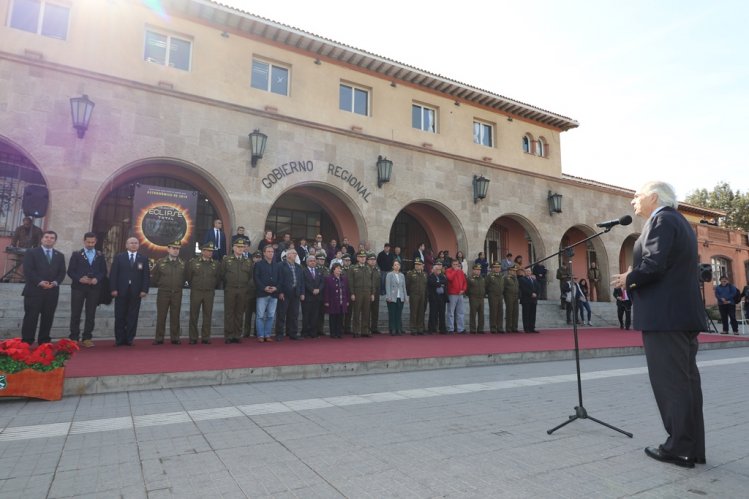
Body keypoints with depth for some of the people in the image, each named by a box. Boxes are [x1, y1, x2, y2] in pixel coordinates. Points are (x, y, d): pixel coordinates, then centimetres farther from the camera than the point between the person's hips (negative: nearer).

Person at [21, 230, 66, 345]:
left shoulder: (60, 256, 16)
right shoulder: (31, 253, 5)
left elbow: (62, 272, 10)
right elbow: (27, 270, -6)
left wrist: (55, 282, -9)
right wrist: (39, 282, -16)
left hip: (52, 291, 4)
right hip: (34, 290, -3)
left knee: (48, 318, 4)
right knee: (31, 317, -4)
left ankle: (44, 342, 11)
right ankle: (26, 342, 1)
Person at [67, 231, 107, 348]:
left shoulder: (100, 256, 11)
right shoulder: (76, 254, 7)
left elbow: (104, 271, 8)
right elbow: (70, 271, 1)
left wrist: (97, 279, -11)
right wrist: (79, 278, -16)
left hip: (94, 288, 1)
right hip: (78, 287, -1)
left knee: (91, 314, 3)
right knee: (75, 314, 1)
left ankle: (87, 338, 9)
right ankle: (74, 338, 9)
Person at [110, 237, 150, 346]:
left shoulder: (143, 259, 9)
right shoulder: (119, 257, 8)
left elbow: (146, 275, 4)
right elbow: (113, 274, 2)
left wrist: (144, 290, -6)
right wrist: (113, 289, -7)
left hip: (136, 292, 0)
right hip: (121, 291, 0)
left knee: (133, 317, 2)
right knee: (120, 316, 3)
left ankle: (129, 339, 8)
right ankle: (119, 339, 11)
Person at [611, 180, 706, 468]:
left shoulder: (661, 220, -10)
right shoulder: (680, 222, 21)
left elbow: (654, 265, -22)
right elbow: (675, 268, 20)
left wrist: (629, 279, -5)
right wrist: (636, 279, 13)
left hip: (665, 315, -10)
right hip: (684, 313, 10)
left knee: (670, 383, -4)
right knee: (686, 382, 12)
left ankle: (679, 449, 3)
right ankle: (692, 447, 20)